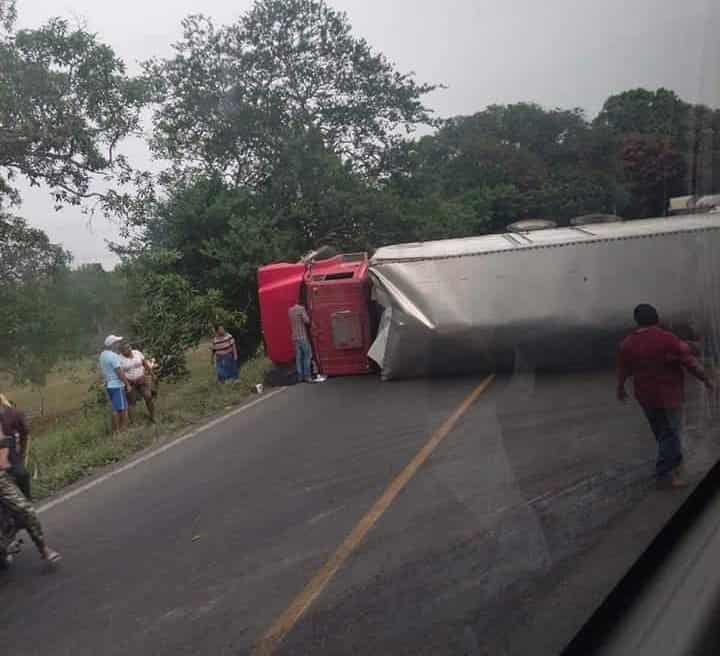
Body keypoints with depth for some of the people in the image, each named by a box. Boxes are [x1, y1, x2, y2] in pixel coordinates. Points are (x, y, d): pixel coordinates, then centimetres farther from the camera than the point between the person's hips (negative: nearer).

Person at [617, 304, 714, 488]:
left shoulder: (627, 343, -4)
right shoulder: (669, 340, -19)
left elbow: (622, 370, 7)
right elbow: (692, 364, -15)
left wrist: (620, 388, 25)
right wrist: (706, 380, 2)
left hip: (645, 397, 5)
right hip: (669, 396, -5)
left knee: (662, 432, 21)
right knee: (670, 433, 7)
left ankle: (675, 461, 37)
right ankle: (664, 474, 9)